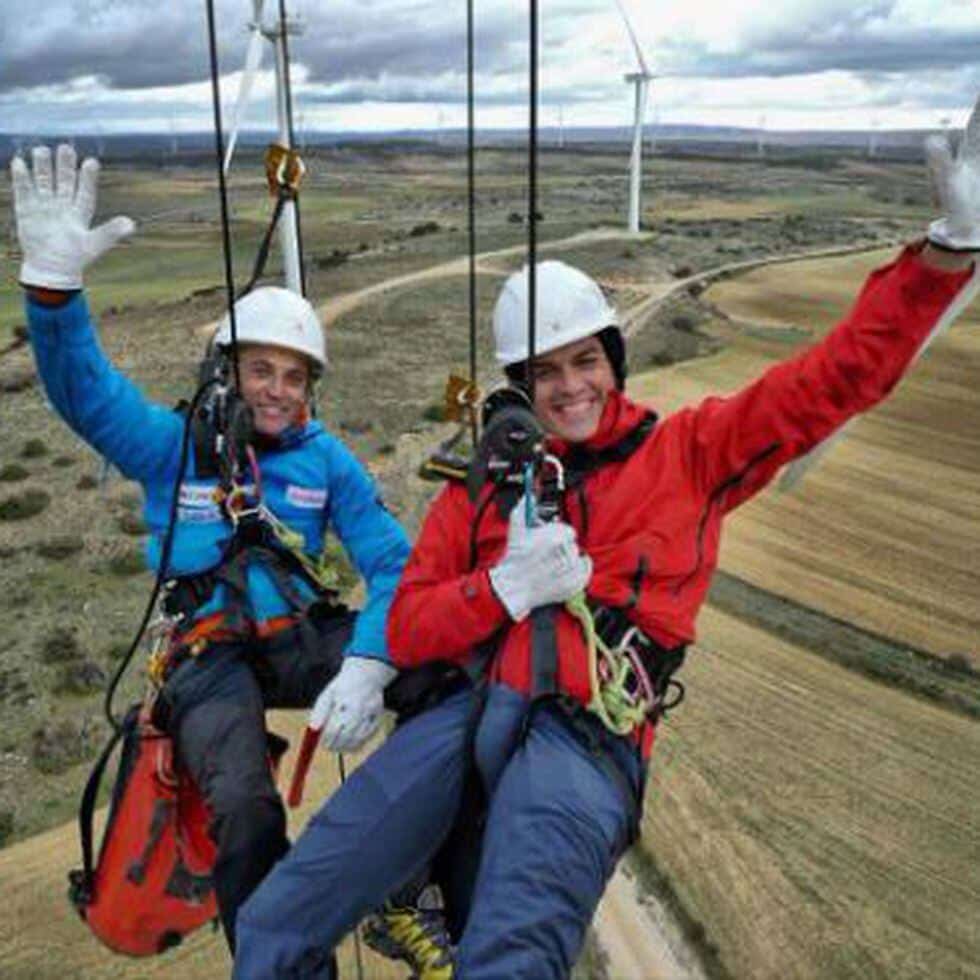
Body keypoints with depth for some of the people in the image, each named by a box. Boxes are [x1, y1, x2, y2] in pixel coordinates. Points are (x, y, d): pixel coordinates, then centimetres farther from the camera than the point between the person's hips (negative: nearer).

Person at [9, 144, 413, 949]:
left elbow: (393, 561, -3)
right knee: (246, 810, -31)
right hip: (211, 654, -2)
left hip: (304, 636, 2)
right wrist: (54, 278, -27)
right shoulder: (174, 444, 5)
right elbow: (80, 391, -9)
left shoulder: (326, 458, 6)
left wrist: (365, 666, -21)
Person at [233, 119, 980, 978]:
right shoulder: (484, 487, 17)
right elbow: (406, 632, 12)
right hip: (465, 713, 4)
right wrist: (505, 590, -6)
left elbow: (845, 374, 8)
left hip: (585, 741, -3)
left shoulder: (688, 453, 12)